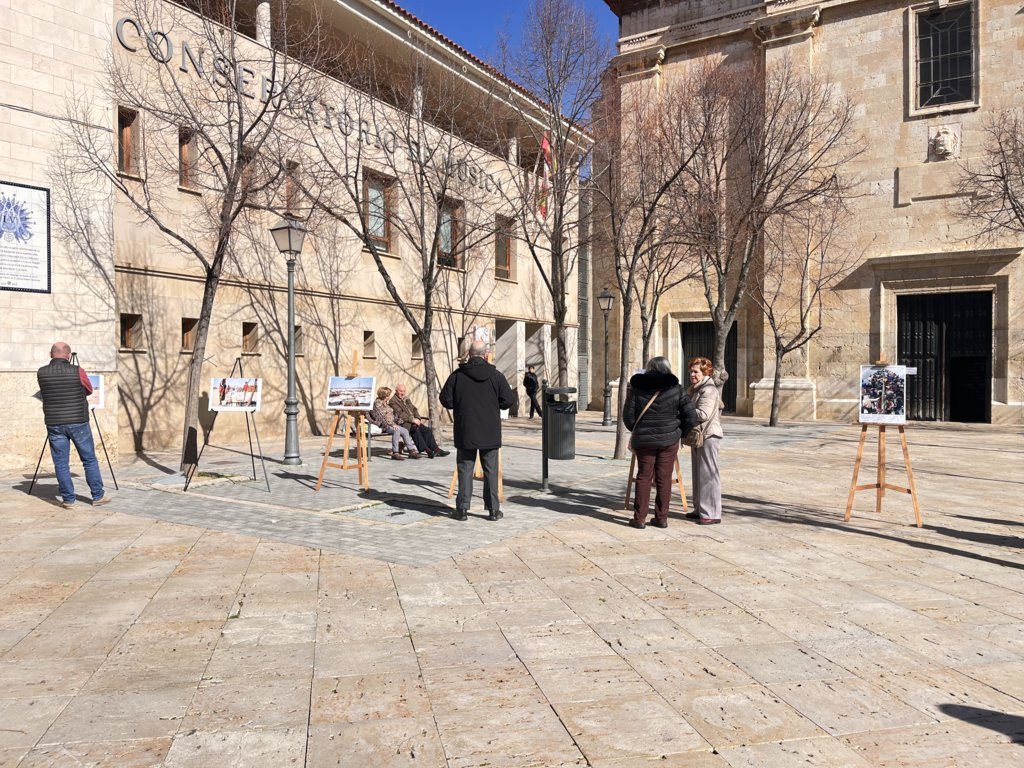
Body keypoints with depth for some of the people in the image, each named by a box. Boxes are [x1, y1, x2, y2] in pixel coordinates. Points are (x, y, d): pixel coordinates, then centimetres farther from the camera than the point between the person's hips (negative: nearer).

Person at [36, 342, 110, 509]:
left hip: (54, 424, 2)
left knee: (61, 463, 6)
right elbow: (89, 390, 9)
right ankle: (98, 496, 11)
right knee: (90, 460, 7)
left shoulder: (41, 373, 0)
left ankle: (68, 499, 8)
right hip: (78, 422, -2)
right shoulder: (77, 372, -8)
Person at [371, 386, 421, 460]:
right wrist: (392, 424, -24)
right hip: (383, 426, -9)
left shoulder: (385, 403, 21)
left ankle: (411, 450, -10)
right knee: (396, 430, -33)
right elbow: (381, 416, -18)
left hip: (391, 424, 9)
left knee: (405, 431, -10)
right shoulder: (377, 403, -8)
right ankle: (395, 453, -34)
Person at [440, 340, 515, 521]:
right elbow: (508, 400, -3)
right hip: (490, 432, 0)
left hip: (465, 431, 0)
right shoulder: (495, 375, -4)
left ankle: (462, 509, 8)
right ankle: (493, 510, 10)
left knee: (465, 470, 7)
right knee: (491, 471, 7)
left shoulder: (457, 375, -4)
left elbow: (446, 400, -1)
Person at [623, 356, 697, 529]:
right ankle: (661, 518, 13)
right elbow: (691, 417, -4)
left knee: (643, 478, 8)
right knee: (664, 479, 7)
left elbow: (628, 417, 1)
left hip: (644, 440, 0)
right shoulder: (677, 390, -3)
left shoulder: (637, 389, -2)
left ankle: (639, 518, 9)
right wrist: (679, 432, 11)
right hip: (669, 440, 0)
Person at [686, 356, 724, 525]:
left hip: (708, 436, -10)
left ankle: (712, 514, -4)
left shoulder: (708, 390, -15)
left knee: (708, 474, -7)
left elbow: (703, 414, -25)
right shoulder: (696, 389, 17)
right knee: (698, 473, 15)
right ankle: (700, 509, 23)